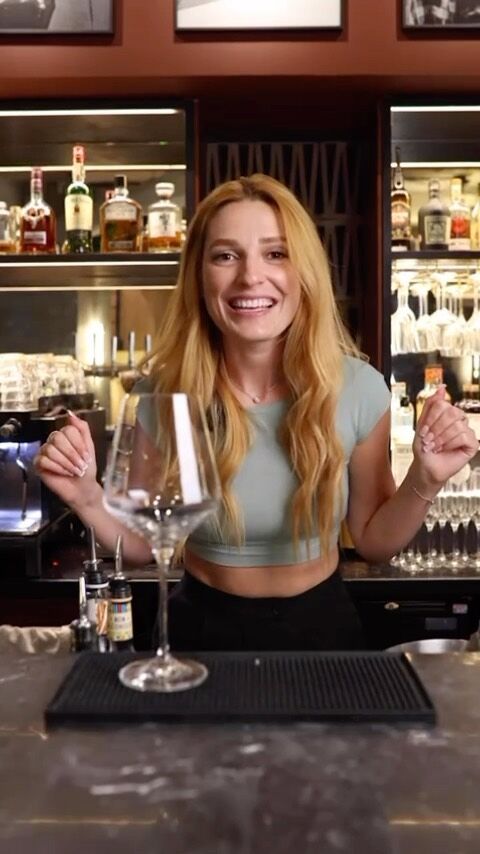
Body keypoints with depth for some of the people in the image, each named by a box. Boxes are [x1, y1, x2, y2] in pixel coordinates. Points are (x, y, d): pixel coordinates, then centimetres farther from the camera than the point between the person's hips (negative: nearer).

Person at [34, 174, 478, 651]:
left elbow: (374, 541, -5)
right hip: (203, 627, 0)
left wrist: (424, 483, -22)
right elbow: (143, 545, -6)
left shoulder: (359, 388, -18)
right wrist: (87, 497, -23)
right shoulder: (164, 393, -18)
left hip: (320, 625, 1)